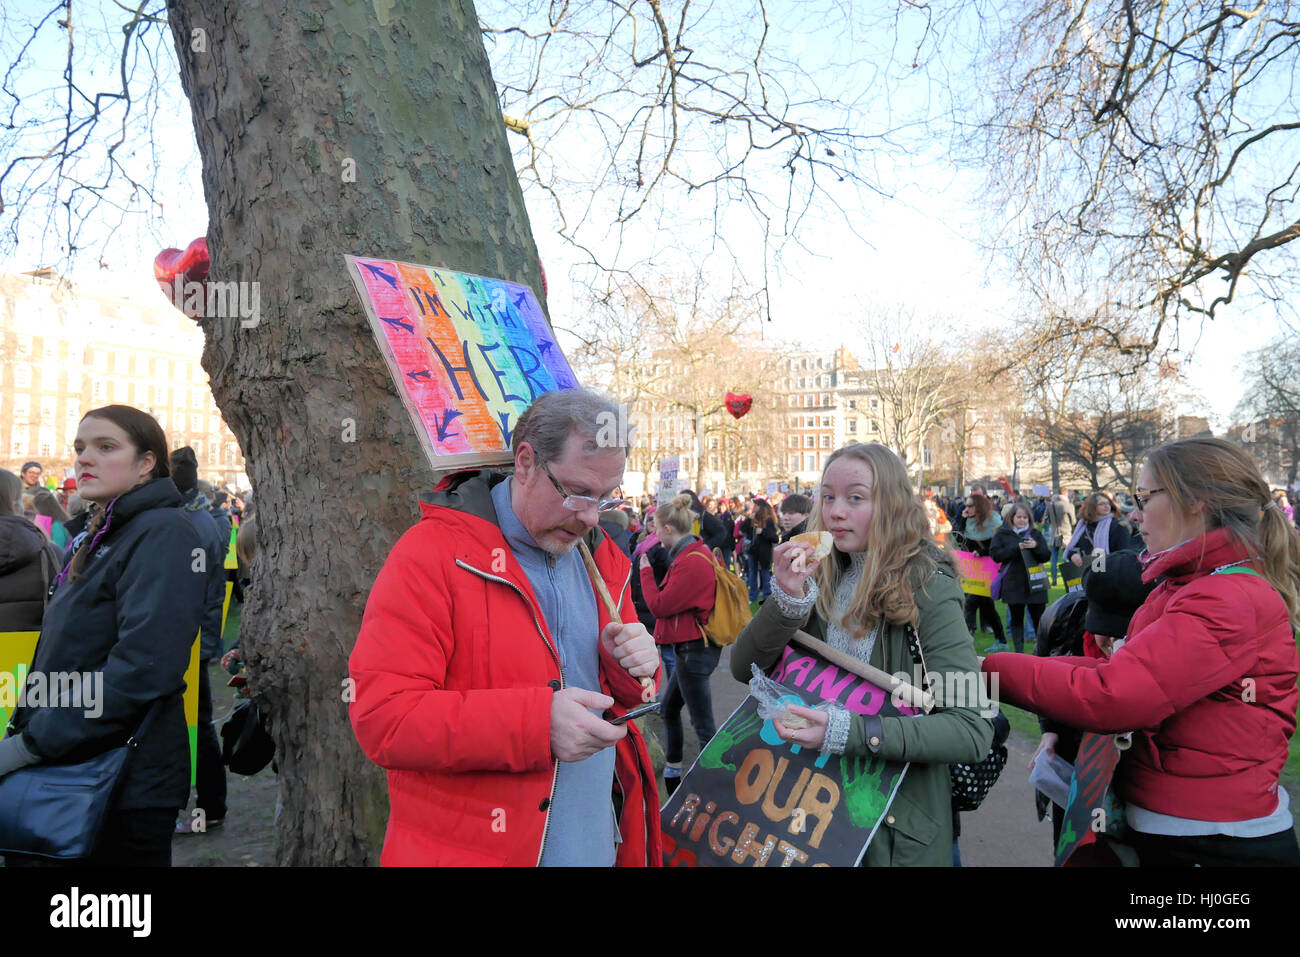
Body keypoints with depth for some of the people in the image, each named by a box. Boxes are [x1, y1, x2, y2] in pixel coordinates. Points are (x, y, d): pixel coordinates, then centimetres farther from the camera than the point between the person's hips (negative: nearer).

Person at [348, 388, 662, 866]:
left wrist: (634, 669, -8)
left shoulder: (603, 558, 6)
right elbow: (381, 717, -22)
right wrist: (536, 723, -29)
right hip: (467, 848, -6)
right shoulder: (432, 554, -16)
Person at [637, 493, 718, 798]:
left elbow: (660, 605, -18)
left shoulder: (691, 562, -22)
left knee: (702, 722, -3)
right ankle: (672, 772, 35)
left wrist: (645, 571, -6)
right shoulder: (696, 552, 10)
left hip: (694, 648, -11)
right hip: (694, 646, 11)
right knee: (669, 708, 21)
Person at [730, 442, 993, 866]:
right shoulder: (821, 581, -3)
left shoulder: (928, 592, -17)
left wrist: (847, 732, -32)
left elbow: (973, 731, -24)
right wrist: (787, 599, -24)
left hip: (897, 823, -4)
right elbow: (744, 668, -8)